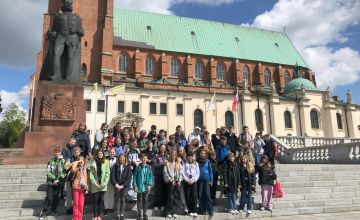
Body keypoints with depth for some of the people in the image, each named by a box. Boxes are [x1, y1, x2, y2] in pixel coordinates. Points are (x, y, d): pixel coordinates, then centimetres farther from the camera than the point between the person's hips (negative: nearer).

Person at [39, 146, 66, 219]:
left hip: (59, 182, 2)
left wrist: (58, 180, -12)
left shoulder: (63, 161, -2)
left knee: (56, 197, 11)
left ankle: (54, 209, 29)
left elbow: (64, 172, -4)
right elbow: (48, 172, -6)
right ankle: (44, 211, 10)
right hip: (51, 182, -1)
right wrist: (54, 179, -14)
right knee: (49, 197, -4)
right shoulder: (51, 161, -4)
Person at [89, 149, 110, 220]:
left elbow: (107, 173, -1)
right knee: (95, 200, 2)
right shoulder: (93, 163, -2)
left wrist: (105, 183, -9)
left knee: (101, 200, 7)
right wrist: (95, 183, -12)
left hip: (103, 185, 1)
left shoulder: (106, 162, 1)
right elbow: (91, 174, -5)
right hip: (95, 185, -1)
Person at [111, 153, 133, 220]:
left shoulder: (128, 167, 0)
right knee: (117, 200, 2)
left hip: (124, 186, 0)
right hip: (117, 186, 0)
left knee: (123, 199, 4)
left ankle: (122, 215, 13)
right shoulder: (115, 166, 2)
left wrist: (122, 185, -10)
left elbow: (129, 178, -3)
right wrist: (116, 184, -11)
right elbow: (112, 176, -1)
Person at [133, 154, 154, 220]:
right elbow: (135, 177, -2)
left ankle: (144, 214, 21)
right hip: (139, 187, -1)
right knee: (139, 201, 6)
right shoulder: (138, 167, -3)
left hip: (146, 187, 2)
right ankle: (139, 215, 18)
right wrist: (135, 186, -7)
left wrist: (149, 185, -7)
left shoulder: (148, 167, 2)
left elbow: (151, 177, 4)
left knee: (145, 201, 9)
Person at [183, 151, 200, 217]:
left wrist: (193, 179, -6)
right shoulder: (184, 163, 4)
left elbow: (198, 173, 8)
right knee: (187, 196, 1)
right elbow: (183, 173, -1)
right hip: (186, 181, -1)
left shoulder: (196, 163, 11)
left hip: (194, 181, 1)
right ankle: (190, 210, 11)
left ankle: (194, 211, -4)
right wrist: (187, 180, -9)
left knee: (194, 196, -8)